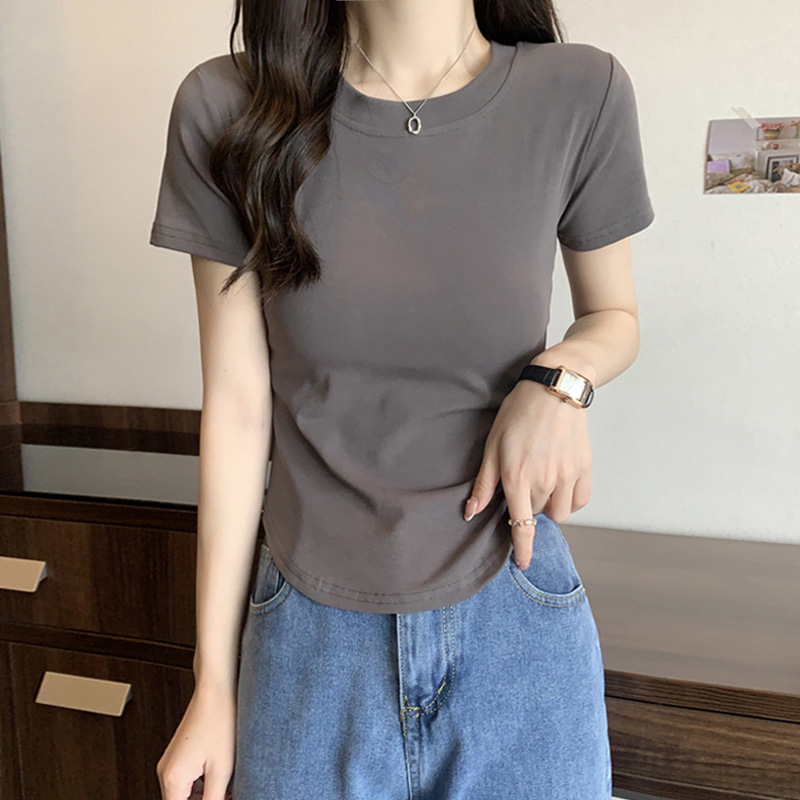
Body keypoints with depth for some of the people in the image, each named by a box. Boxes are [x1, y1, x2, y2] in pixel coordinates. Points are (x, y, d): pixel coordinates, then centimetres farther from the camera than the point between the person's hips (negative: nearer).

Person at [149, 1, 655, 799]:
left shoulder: (579, 93, -7)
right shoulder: (226, 109, -8)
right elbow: (238, 405, -6)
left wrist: (562, 377, -17)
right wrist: (214, 681, -1)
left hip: (515, 619, 1)